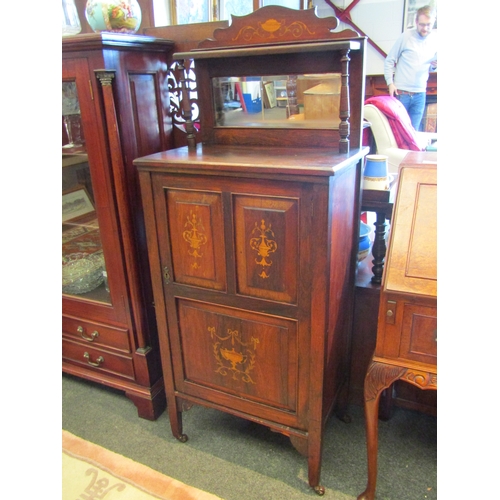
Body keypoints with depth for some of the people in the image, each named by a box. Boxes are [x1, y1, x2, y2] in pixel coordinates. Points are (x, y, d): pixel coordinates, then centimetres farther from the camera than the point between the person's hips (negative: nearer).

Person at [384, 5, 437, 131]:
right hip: (401, 92, -3)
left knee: (413, 130, 6)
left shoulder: (435, 39, 6)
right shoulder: (406, 36, -5)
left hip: (420, 94, 3)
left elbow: (431, 68, 17)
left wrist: (434, 66, -6)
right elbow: (389, 61, -1)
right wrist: (390, 83, -11)